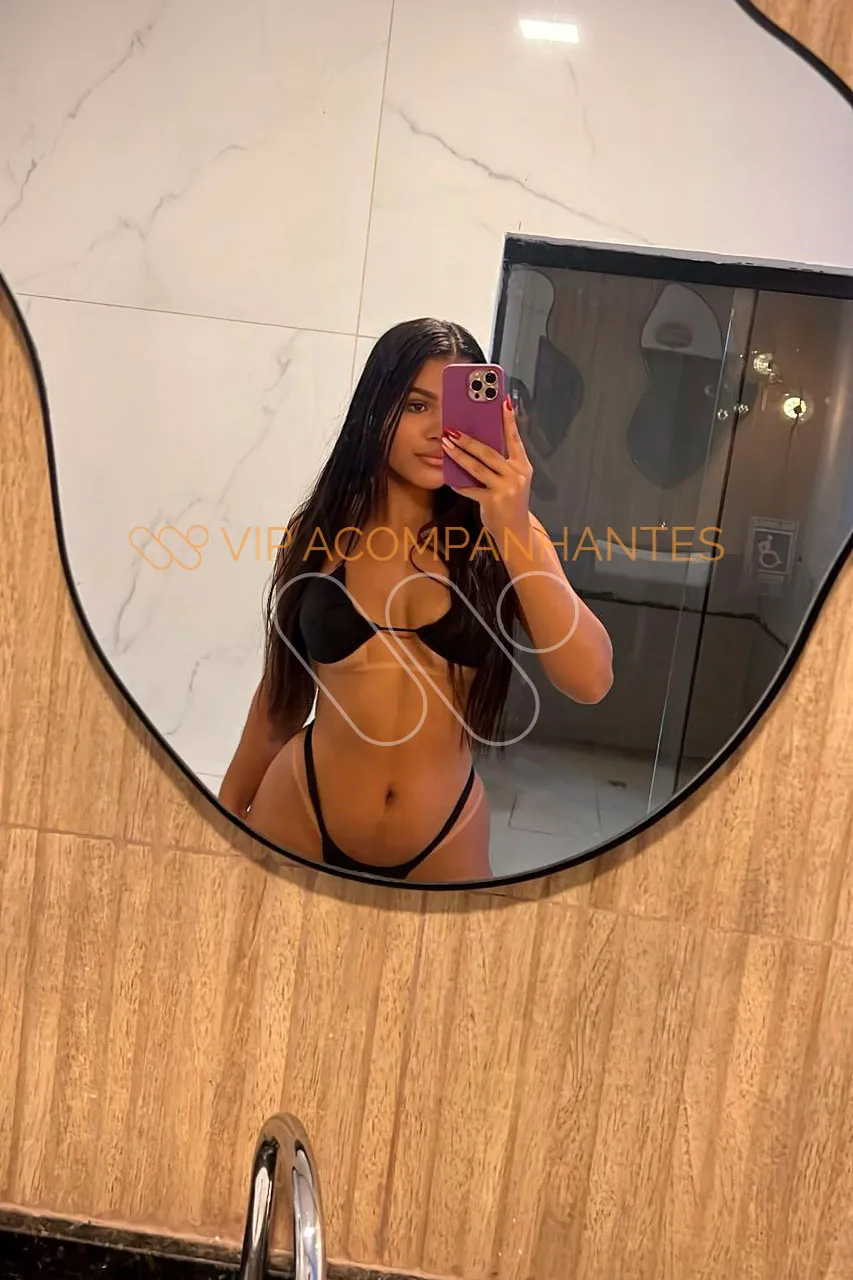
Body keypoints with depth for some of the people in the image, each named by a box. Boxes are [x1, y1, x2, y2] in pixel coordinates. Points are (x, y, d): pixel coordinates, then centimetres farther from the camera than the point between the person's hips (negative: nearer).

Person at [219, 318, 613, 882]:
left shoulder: (503, 534, -6)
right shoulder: (318, 530, -2)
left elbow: (590, 681, -17)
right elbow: (282, 693, 7)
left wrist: (514, 533, -24)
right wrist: (227, 812, 14)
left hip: (445, 838, 0)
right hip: (297, 816, 1)